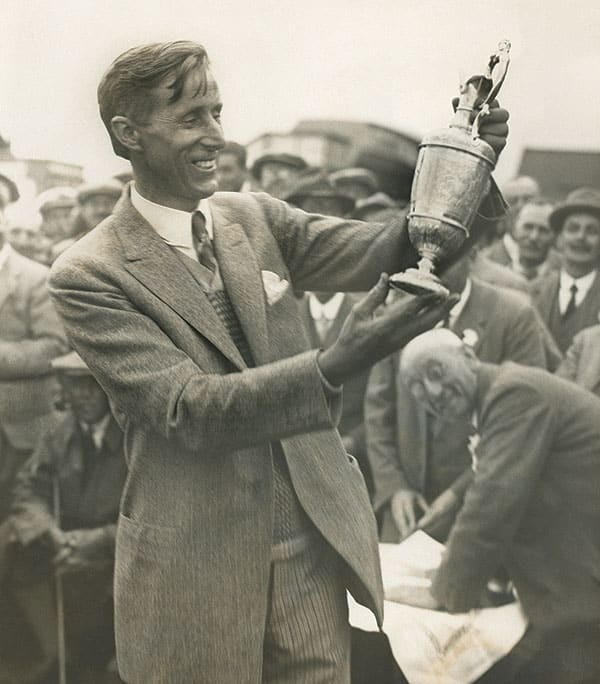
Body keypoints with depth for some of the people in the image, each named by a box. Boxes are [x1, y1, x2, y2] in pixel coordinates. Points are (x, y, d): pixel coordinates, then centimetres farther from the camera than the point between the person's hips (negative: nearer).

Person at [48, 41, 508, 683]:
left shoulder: (254, 216, 5)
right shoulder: (87, 276, -12)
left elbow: (380, 253, -4)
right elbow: (188, 409, -21)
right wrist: (334, 365, -34)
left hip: (314, 538, 4)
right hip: (196, 567, -4)